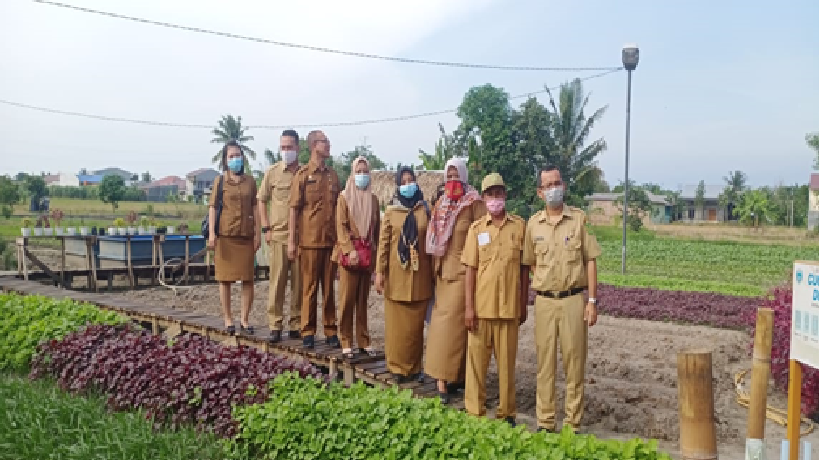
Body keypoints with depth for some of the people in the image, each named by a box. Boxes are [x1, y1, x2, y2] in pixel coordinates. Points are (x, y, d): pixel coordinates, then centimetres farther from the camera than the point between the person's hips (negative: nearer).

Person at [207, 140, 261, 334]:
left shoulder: (250, 181, 9)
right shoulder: (220, 181, 3)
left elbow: (254, 207, 10)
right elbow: (212, 207, 0)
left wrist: (257, 232, 5)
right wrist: (212, 233, -10)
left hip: (246, 235, 2)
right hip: (225, 235, -2)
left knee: (248, 279, 2)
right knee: (225, 278, 4)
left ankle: (244, 319, 12)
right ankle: (228, 319, 14)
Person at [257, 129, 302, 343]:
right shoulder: (272, 172, 4)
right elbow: (262, 201, 10)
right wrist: (266, 229, 2)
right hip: (278, 235, -1)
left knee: (299, 282, 5)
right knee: (277, 281, 0)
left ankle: (297, 325, 15)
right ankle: (275, 325, 7)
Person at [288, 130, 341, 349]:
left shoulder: (333, 175, 12)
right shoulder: (303, 175, -1)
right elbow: (294, 208, -3)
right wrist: (291, 241, -7)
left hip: (331, 240, 4)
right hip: (309, 241, -4)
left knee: (329, 288, 8)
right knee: (309, 288, 3)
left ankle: (331, 331, 15)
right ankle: (308, 332, 12)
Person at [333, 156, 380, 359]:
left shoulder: (373, 199, 12)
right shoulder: (344, 198, 1)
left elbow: (377, 228, 13)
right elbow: (341, 226, -6)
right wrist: (350, 249, -16)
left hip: (368, 254, 4)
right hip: (349, 254, -3)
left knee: (363, 300, 9)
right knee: (347, 299, -3)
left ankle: (363, 341, 15)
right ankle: (346, 343, 4)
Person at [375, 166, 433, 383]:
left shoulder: (425, 210, 5)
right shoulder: (391, 211, 3)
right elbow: (383, 242, 1)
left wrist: (434, 271, 3)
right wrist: (379, 272, -4)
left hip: (419, 273, 1)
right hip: (397, 273, 0)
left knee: (416, 322, 5)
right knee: (397, 322, 1)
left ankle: (414, 366, 16)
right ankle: (397, 367, 12)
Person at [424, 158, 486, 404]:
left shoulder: (474, 203, -5)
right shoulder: (442, 203, 13)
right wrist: (435, 266, 12)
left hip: (463, 269, -6)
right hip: (443, 270, 7)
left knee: (450, 320, -9)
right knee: (443, 319, 8)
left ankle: (443, 381, -6)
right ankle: (454, 375, 18)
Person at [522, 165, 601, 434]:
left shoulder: (579, 218, 0)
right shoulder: (533, 223, 5)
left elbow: (590, 260, 0)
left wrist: (592, 301, -4)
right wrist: (540, 288, 7)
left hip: (573, 299, -2)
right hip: (544, 301, 2)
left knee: (574, 362, 4)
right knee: (545, 363, 7)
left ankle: (573, 423, 15)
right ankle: (545, 422, 18)